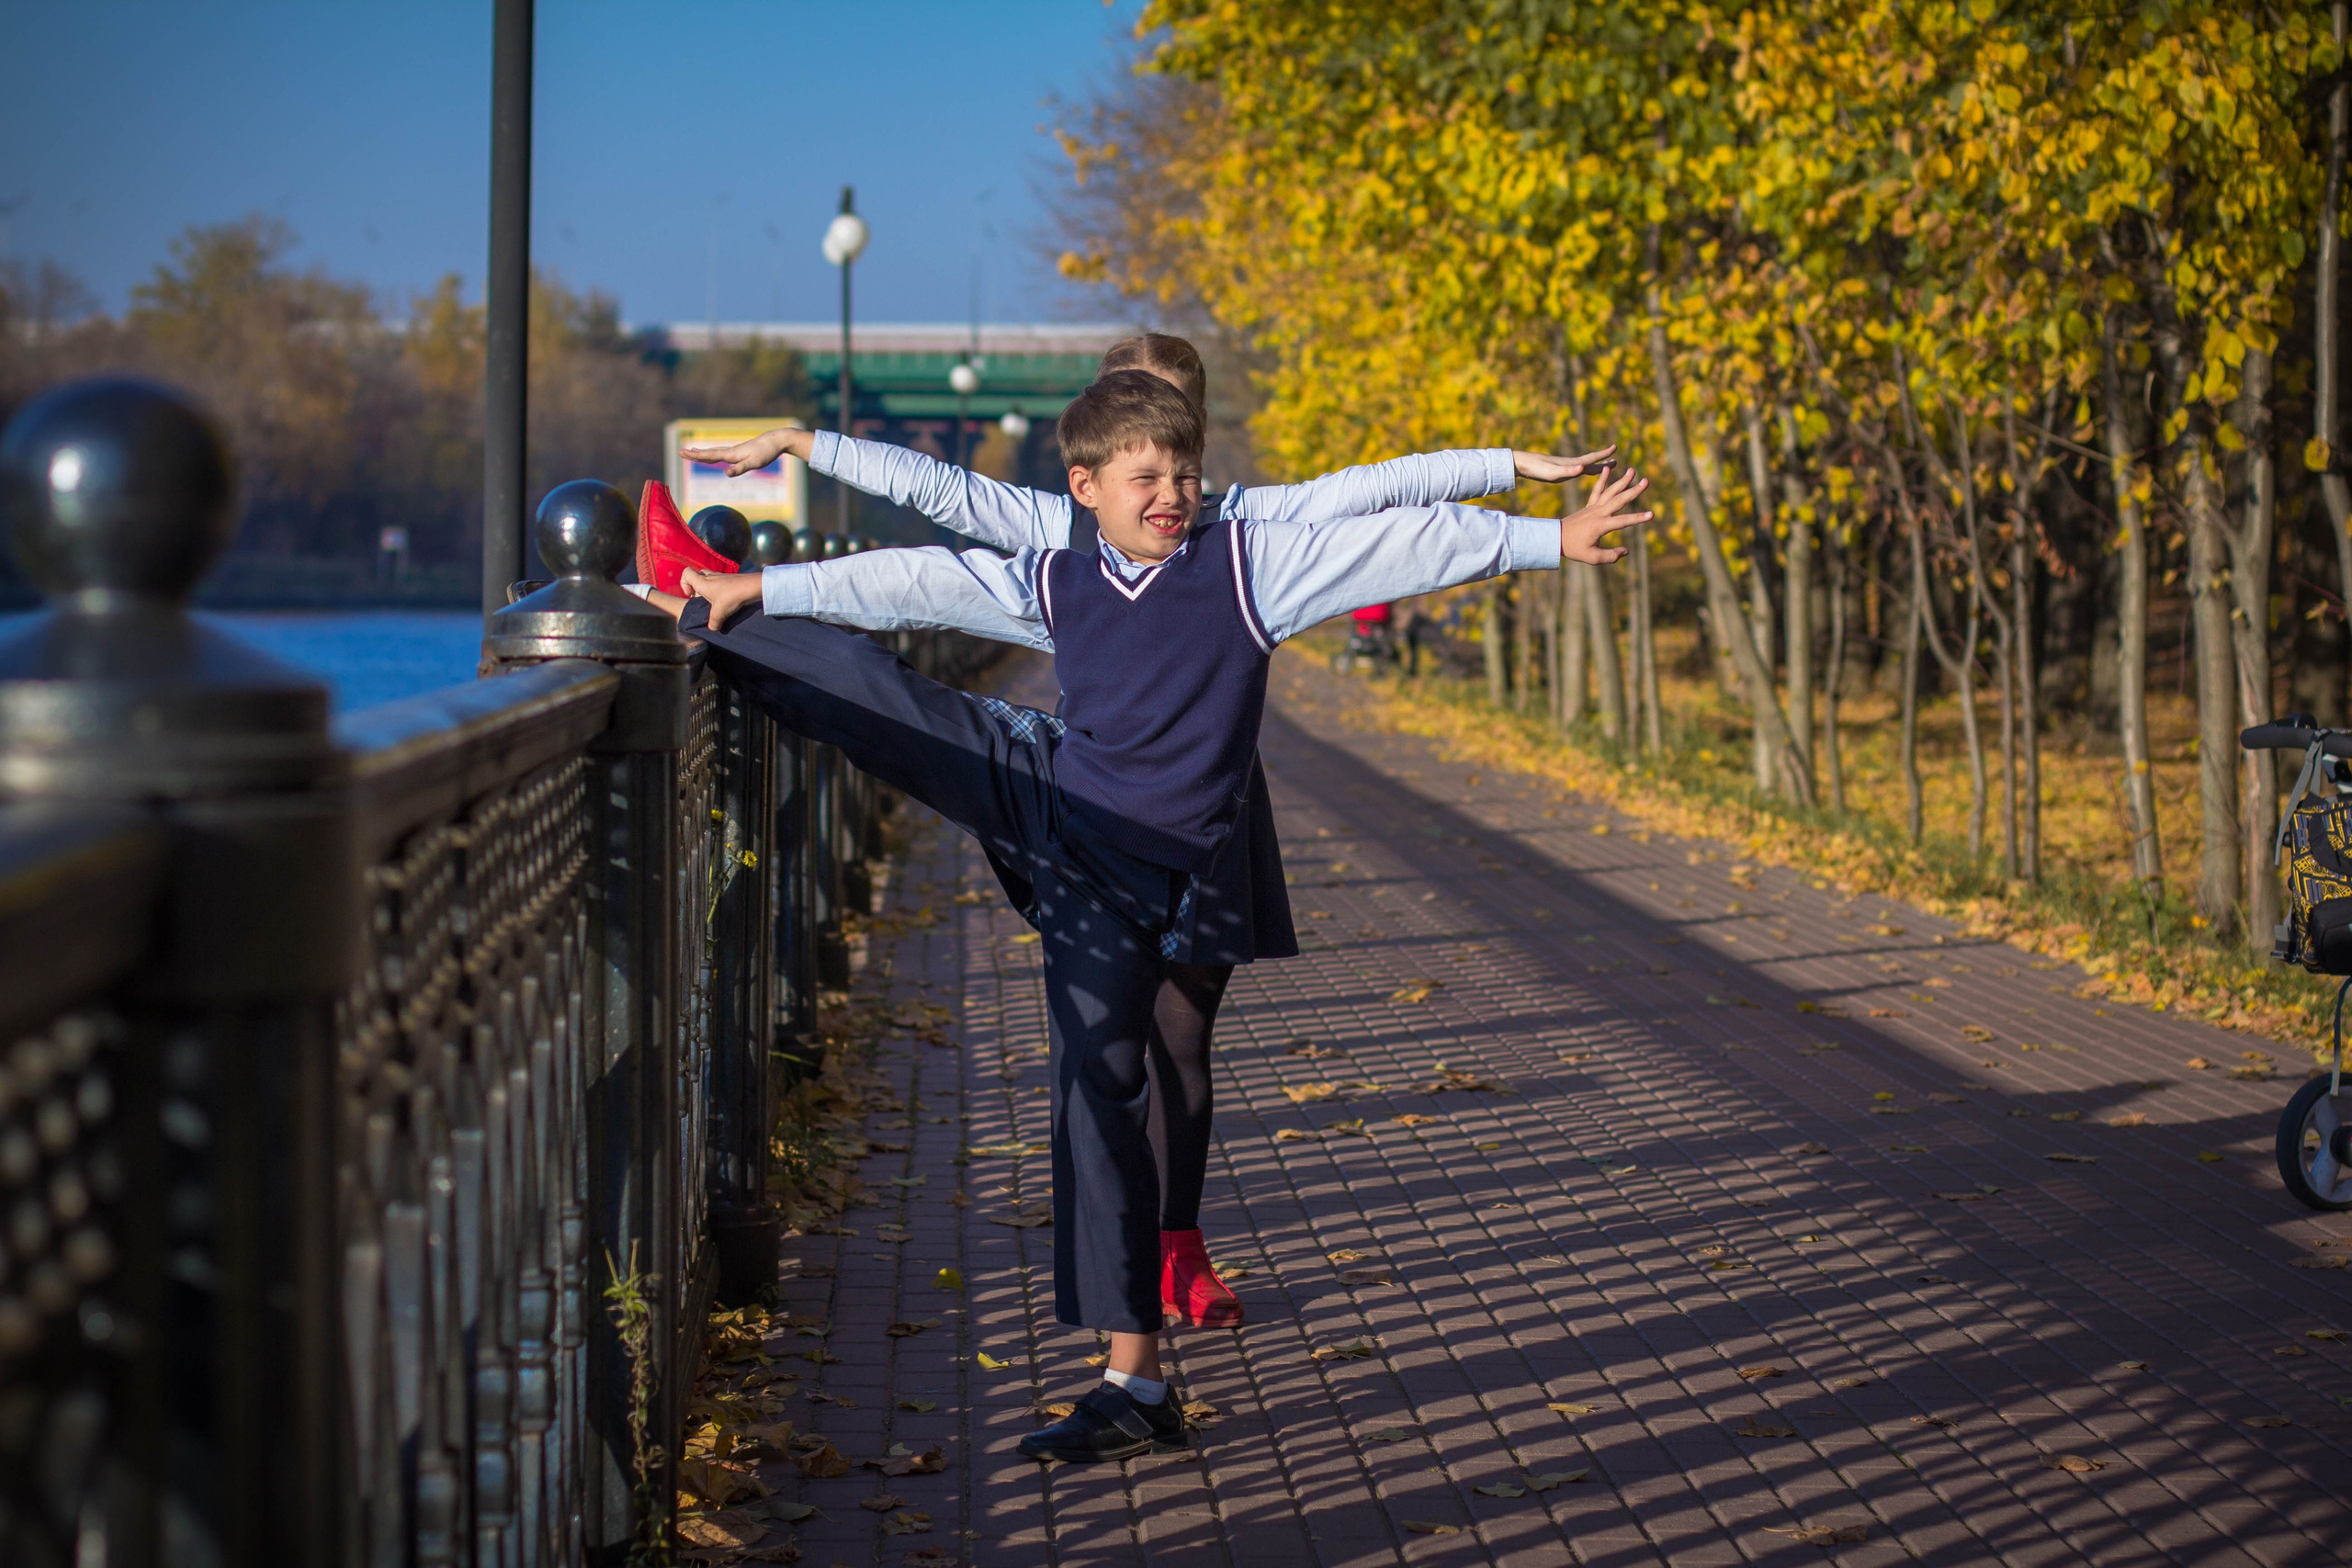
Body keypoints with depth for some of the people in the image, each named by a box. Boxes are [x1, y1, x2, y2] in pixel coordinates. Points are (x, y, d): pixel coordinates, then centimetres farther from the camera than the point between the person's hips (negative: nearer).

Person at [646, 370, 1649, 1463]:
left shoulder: (1251, 561, -10)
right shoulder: (1057, 585, 1)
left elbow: (1410, 544, -11)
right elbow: (914, 585, 5)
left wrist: (1553, 540, -12)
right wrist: (761, 588, 7)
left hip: (1124, 874, -4)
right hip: (1040, 798, 4)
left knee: (1099, 1097, -4)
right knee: (861, 682, 2)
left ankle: (1136, 1390, 3)